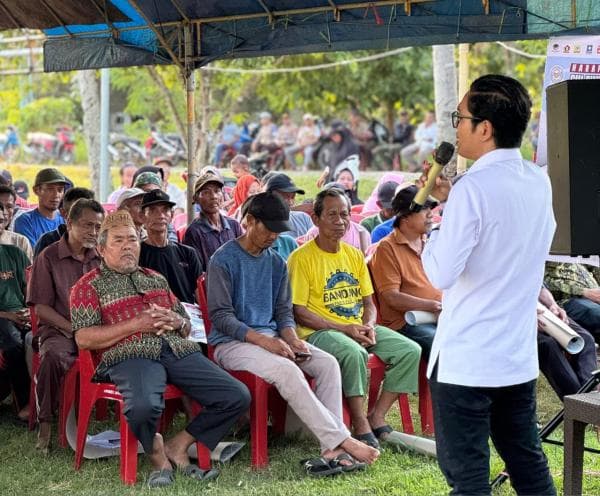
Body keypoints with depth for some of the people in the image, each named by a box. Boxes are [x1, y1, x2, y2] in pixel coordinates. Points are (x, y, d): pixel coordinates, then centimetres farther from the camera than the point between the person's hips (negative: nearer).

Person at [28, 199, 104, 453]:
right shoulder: (49, 258, 3)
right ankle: (45, 423, -22)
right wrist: (73, 329, -13)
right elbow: (41, 308, -1)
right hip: (59, 330, -3)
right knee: (53, 356, -38)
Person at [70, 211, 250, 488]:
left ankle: (179, 446, 4)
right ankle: (156, 454, -5)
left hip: (178, 350, 5)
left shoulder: (156, 279, 30)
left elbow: (186, 327, 31)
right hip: (130, 356, -5)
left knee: (237, 397, -14)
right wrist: (136, 325, -8)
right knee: (143, 405, -40)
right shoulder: (89, 286, 13)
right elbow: (83, 339, -2)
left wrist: (177, 321, 5)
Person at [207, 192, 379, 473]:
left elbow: (283, 310, 16)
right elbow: (221, 316, -12)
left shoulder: (276, 263, 15)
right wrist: (263, 341, -23)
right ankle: (342, 441, -30)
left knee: (327, 363, -17)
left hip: (271, 337, 7)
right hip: (231, 343, -7)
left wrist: (292, 339, -7)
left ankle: (332, 450, -28)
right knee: (286, 370, -33)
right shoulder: (223, 260, -6)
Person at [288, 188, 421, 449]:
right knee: (354, 353, -38)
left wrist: (368, 326, -6)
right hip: (319, 332, -7)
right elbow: (299, 312, -11)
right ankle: (361, 427, -24)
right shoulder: (302, 258, -7)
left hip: (358, 328, 7)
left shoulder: (355, 256, 14)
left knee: (411, 350, -11)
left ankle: (377, 416, -4)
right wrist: (344, 329, -17)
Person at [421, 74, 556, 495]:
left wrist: (438, 220, -3)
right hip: (520, 356, 7)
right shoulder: (540, 182, 4)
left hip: (465, 360, -7)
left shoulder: (473, 189, -19)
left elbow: (441, 274, -19)